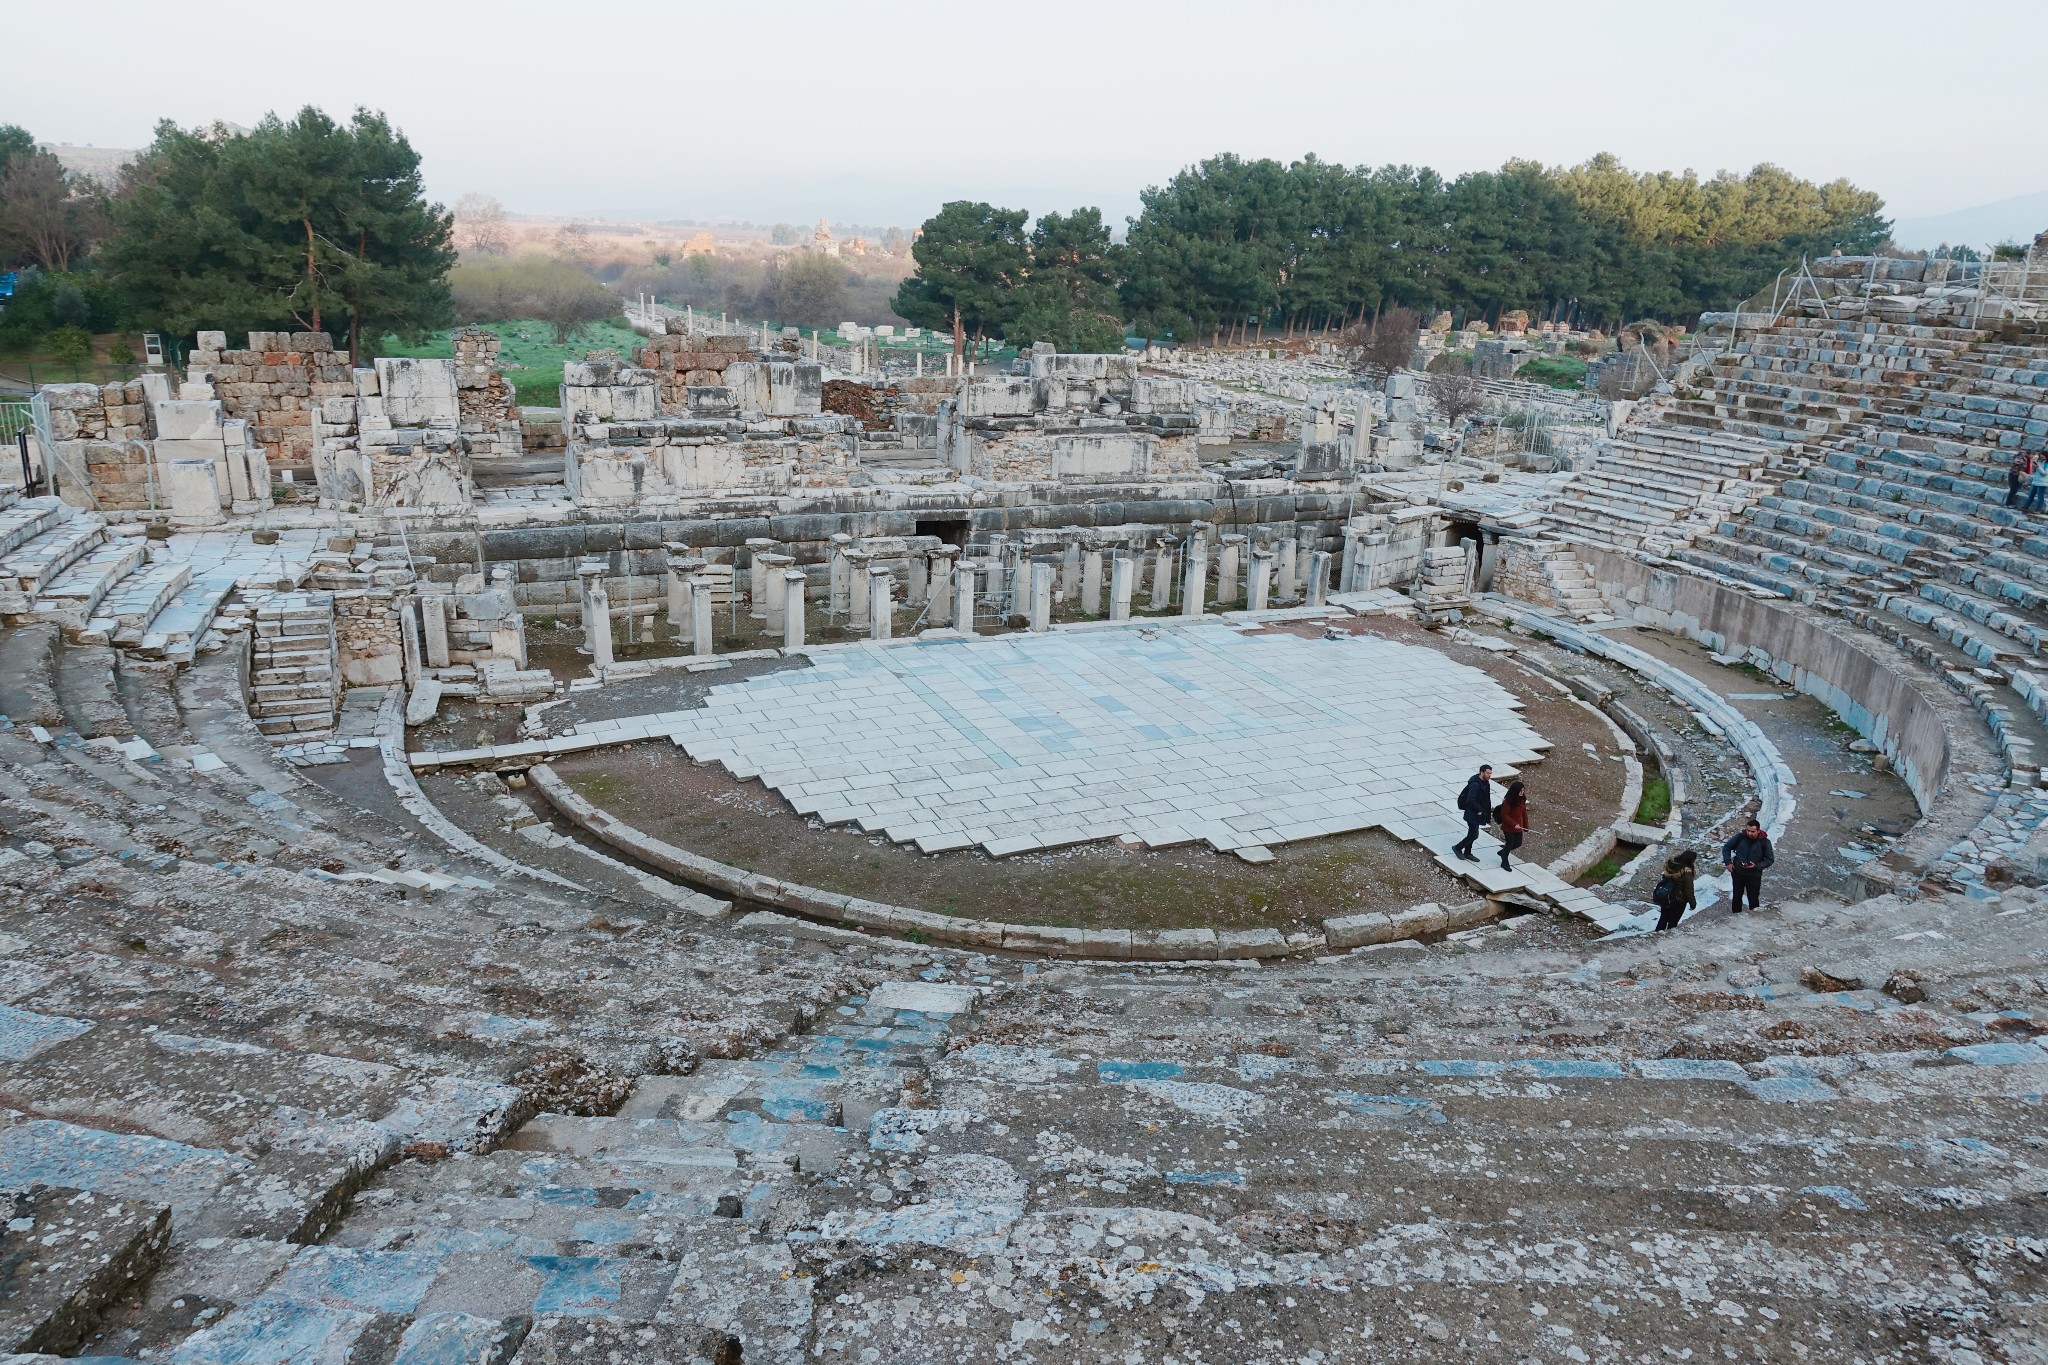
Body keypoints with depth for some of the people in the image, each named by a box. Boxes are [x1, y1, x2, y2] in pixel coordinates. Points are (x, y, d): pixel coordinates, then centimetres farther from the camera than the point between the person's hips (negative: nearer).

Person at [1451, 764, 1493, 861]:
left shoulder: (1485, 782, 5)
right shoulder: (1475, 784, -26)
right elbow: (1470, 800, -30)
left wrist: (1488, 811, 8)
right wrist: (1479, 809, -21)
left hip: (1477, 813, 9)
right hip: (1472, 814, -9)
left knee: (1472, 834, 18)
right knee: (1474, 835, -4)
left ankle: (1467, 853, 31)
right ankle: (1457, 848, 13)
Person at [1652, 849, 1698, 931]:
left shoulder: (1671, 864, -12)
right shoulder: (1687, 873, -28)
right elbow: (1689, 890, -20)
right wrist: (1693, 903, -7)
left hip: (1665, 899, 6)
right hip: (1678, 901, -6)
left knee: (1663, 919, 23)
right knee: (1672, 923, 12)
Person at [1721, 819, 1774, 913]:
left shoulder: (1764, 842, -13)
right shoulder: (1740, 837, -11)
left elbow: (1770, 859, -6)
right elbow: (1726, 847, 3)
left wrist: (1757, 866, -20)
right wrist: (1728, 862, -6)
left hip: (1754, 874, -2)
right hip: (1737, 872, 2)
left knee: (1753, 898, 0)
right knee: (1737, 895, 15)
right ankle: (1736, 913, 31)